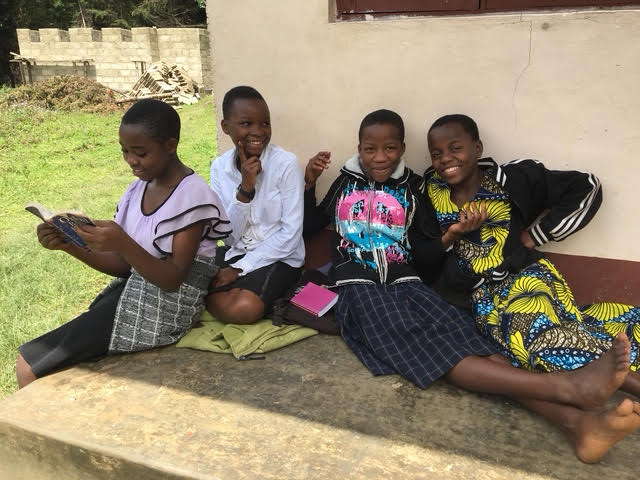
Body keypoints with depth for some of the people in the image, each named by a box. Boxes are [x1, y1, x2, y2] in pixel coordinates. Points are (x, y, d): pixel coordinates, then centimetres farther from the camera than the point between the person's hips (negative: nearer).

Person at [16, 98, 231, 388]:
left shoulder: (191, 195, -17)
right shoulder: (139, 189, 6)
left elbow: (173, 279, -19)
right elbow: (124, 265, 5)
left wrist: (123, 244, -33)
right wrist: (69, 244, -10)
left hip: (165, 308, -8)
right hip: (131, 290, 8)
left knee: (28, 366, -4)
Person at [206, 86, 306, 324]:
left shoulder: (286, 163, -14)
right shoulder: (219, 167, -2)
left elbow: (291, 234, -14)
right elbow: (228, 235, -6)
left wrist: (240, 268, -16)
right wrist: (245, 188, -21)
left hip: (279, 258, -4)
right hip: (235, 253, 4)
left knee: (245, 308, -29)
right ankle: (245, 288, 2)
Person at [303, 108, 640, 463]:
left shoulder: (410, 187, 14)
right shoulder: (344, 183, 13)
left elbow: (425, 254, 14)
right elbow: (307, 228, 18)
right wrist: (309, 183, 3)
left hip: (406, 284, 3)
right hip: (358, 289, -2)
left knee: (459, 335, -28)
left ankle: (576, 422, -48)